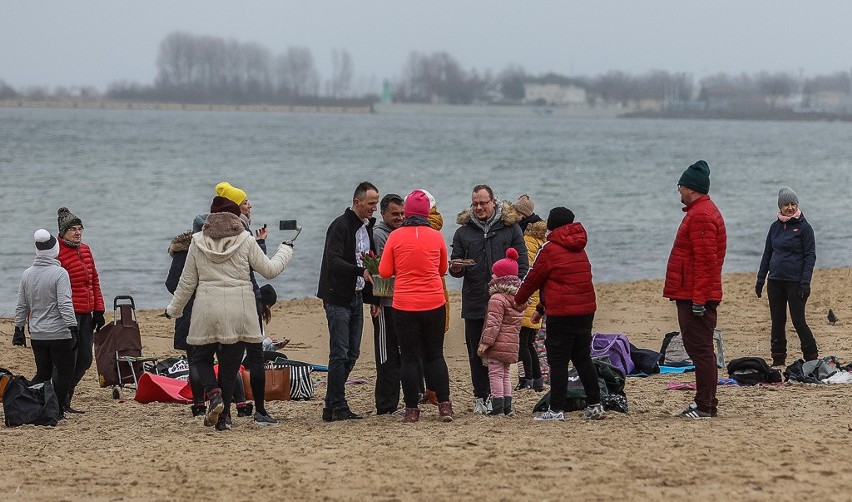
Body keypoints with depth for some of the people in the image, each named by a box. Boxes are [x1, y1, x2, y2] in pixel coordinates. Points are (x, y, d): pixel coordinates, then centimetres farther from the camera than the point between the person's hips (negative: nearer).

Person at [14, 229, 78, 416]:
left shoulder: (27, 274, 6)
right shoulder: (59, 273, -13)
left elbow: (21, 306, 12)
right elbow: (65, 304, -18)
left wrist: (19, 328, 21)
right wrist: (73, 328, -16)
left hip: (37, 335, 6)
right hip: (59, 334, -6)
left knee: (42, 373, 16)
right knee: (64, 373, 4)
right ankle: (57, 410, 2)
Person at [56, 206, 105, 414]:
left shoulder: (85, 250, 14)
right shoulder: (57, 253, -11)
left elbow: (94, 281, 19)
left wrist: (98, 310, 15)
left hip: (86, 314, 8)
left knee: (85, 360, 10)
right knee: (69, 361, -7)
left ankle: (64, 399, 22)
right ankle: (62, 403, 4)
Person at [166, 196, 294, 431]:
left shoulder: (198, 243, 3)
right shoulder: (245, 241, -1)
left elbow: (187, 282, 7)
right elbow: (270, 270, 6)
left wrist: (174, 309, 20)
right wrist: (285, 251, 24)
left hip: (207, 310, 0)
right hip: (239, 311, 0)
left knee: (201, 357, 16)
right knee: (230, 364, 7)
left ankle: (214, 394, -11)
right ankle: (222, 416, 7)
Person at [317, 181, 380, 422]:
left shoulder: (367, 227, 14)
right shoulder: (341, 226, -13)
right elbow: (333, 262, -24)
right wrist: (361, 271, -35)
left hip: (356, 296, 9)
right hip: (338, 298, -9)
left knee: (351, 354, 7)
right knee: (340, 354, -9)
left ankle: (332, 406, 12)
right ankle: (337, 406, -7)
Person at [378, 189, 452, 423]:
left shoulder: (396, 237, -6)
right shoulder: (436, 237, -2)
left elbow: (385, 271, -1)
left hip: (404, 305, -1)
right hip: (433, 304, 1)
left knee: (409, 357, 5)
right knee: (435, 355, 12)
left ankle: (412, 410, 5)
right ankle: (444, 405, 7)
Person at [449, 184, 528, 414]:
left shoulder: (511, 228, 5)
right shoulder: (463, 231, 10)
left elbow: (522, 265, 4)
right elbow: (455, 265, 14)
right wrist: (456, 269, -11)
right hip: (474, 304, 2)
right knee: (476, 352, 4)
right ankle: (481, 397, 11)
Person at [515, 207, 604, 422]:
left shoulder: (550, 249, -7)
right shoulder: (579, 249, 16)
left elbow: (533, 277, 0)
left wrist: (519, 300, 17)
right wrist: (542, 307, 26)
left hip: (561, 313, -7)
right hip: (586, 309, 7)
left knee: (558, 361, -3)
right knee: (583, 358, 15)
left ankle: (556, 410, -3)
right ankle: (594, 405, 13)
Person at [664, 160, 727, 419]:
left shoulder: (700, 215, -16)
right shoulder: (702, 211, 19)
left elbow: (705, 260, -22)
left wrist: (698, 299, -23)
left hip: (695, 297, -11)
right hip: (695, 296, 11)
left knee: (700, 349, -9)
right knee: (699, 348, 14)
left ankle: (705, 406, -9)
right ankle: (704, 403, 18)